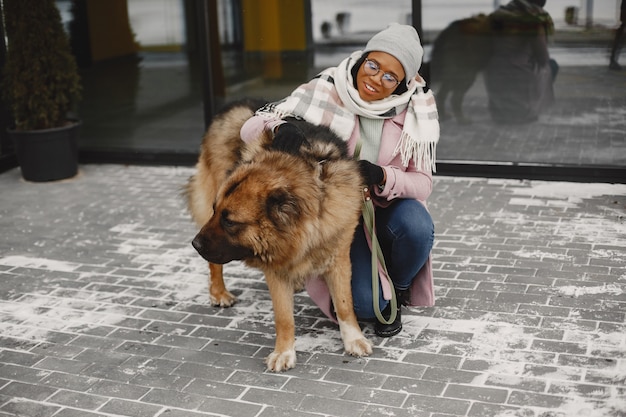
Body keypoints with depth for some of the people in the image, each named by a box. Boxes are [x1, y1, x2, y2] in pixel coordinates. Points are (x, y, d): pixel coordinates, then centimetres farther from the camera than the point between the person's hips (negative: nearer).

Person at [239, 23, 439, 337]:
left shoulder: (415, 109, -13)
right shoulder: (327, 90, -17)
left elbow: (423, 182, -12)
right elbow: (250, 128, -18)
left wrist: (382, 177, -33)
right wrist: (280, 126, -43)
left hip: (388, 206, 2)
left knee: (417, 228, -34)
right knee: (365, 303, -24)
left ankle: (397, 288, 1)